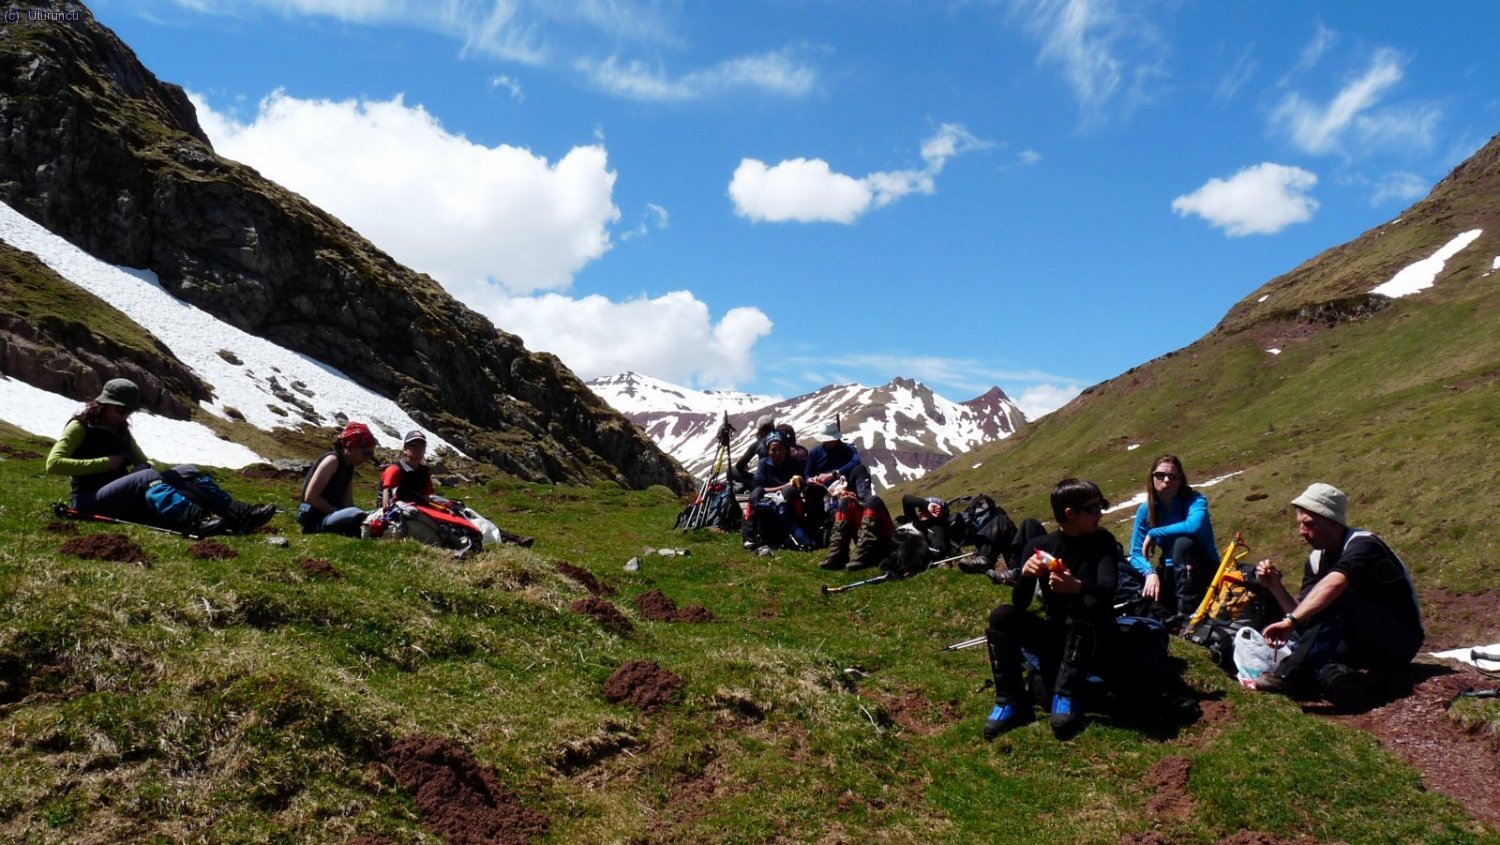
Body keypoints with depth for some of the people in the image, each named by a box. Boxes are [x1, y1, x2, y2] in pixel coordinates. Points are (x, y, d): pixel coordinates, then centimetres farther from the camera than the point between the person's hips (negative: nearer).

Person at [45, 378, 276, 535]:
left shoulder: (121, 430, 19)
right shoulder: (81, 427, -2)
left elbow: (141, 463, 24)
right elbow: (53, 464, -14)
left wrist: (137, 472, -1)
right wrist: (105, 463, -16)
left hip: (125, 497, 7)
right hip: (90, 498, -7)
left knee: (186, 472, -12)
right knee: (147, 477, -35)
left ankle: (239, 514, -35)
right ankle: (199, 522, -64)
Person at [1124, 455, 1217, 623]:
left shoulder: (1195, 500, -13)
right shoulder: (1146, 509, -3)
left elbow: (1194, 526, -38)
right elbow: (1136, 554, -7)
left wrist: (1154, 534, -26)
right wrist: (1150, 573, -28)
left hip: (1200, 573, -4)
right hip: (1171, 574, 4)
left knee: (1183, 542, -33)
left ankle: (1187, 614, -34)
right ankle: (1162, 614, -32)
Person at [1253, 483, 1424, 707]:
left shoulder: (1362, 545, -19)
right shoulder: (1316, 560, 5)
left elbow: (1334, 584, -41)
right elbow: (1305, 617, 0)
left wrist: (1290, 620, -48)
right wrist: (1276, 587, -14)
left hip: (1399, 641, -7)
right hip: (1362, 644, 7)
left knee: (1333, 599, -33)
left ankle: (1289, 675, -42)